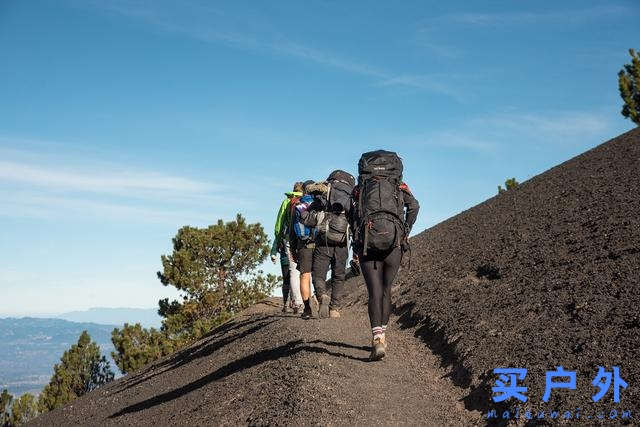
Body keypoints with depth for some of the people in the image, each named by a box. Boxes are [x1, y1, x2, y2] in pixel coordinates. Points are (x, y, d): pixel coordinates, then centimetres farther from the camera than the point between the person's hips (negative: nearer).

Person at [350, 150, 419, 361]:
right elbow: (414, 205, -2)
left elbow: (352, 216, 7)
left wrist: (356, 247, 10)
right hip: (394, 242, 0)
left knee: (374, 292, -2)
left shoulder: (360, 187, 17)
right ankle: (382, 334, 21)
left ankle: (377, 338, -18)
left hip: (367, 242, 0)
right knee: (386, 290, 16)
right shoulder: (398, 186, 16)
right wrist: (405, 233, 4)